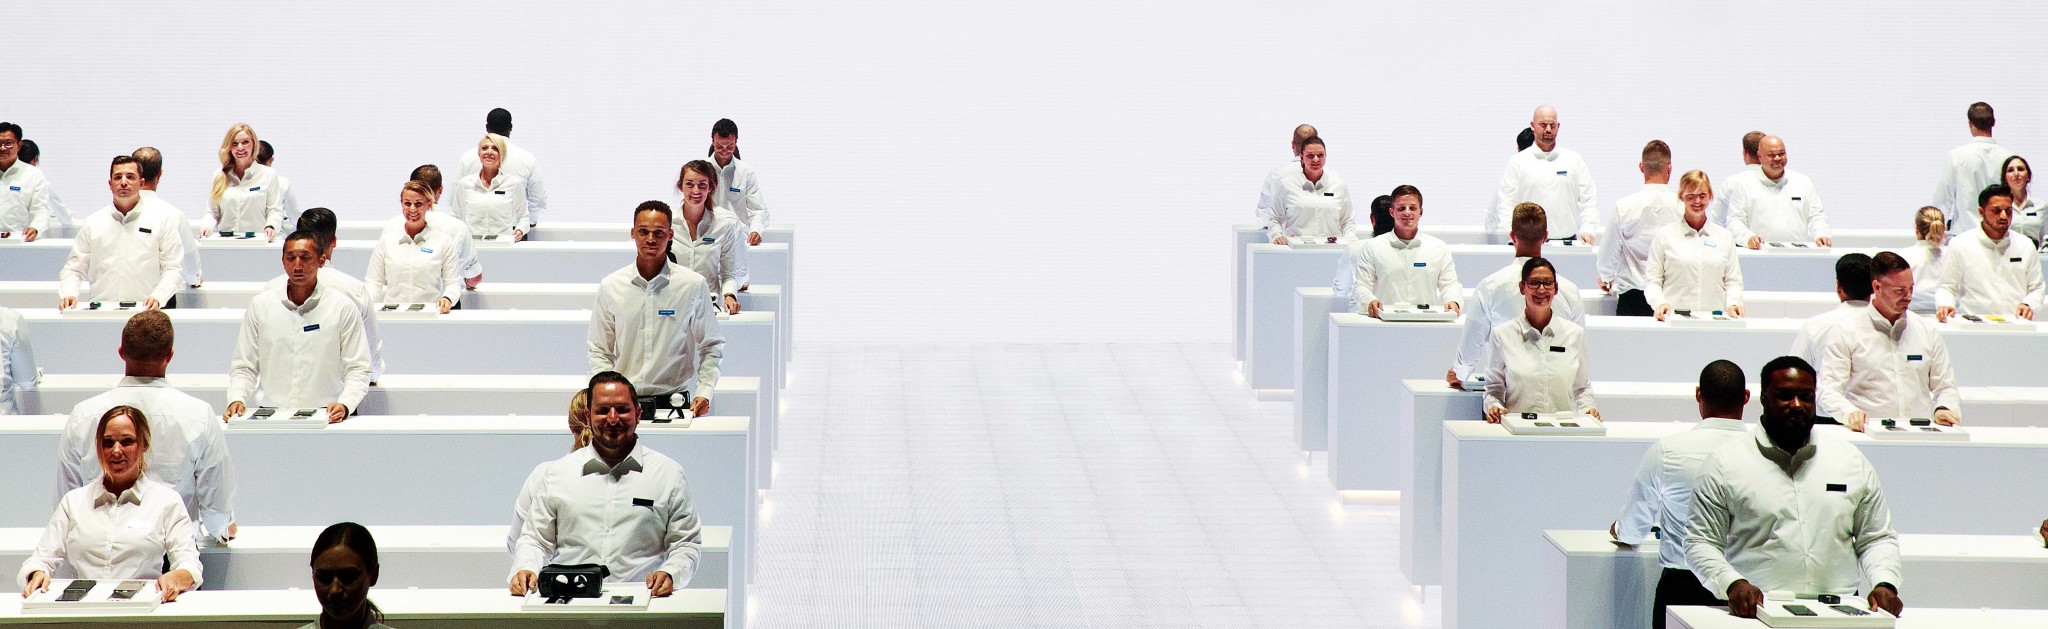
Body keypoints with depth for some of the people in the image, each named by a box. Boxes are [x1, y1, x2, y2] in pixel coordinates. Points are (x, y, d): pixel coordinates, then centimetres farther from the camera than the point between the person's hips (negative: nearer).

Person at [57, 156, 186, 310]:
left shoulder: (162, 219, 10)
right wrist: (68, 294, -2)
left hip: (145, 311, -1)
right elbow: (73, 269, 18)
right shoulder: (93, 223, 16)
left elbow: (173, 268, 7)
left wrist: (158, 297, -10)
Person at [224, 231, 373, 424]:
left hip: (324, 414, -2)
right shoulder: (260, 305, 10)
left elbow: (357, 370, 4)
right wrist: (236, 399, -5)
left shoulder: (343, 307, 4)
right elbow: (244, 367, 14)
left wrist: (344, 405, -14)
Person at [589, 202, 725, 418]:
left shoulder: (694, 285, 5)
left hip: (674, 399, -1)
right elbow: (599, 351, 15)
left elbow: (711, 346, 13)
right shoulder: (610, 287, 8)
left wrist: (704, 392, 0)